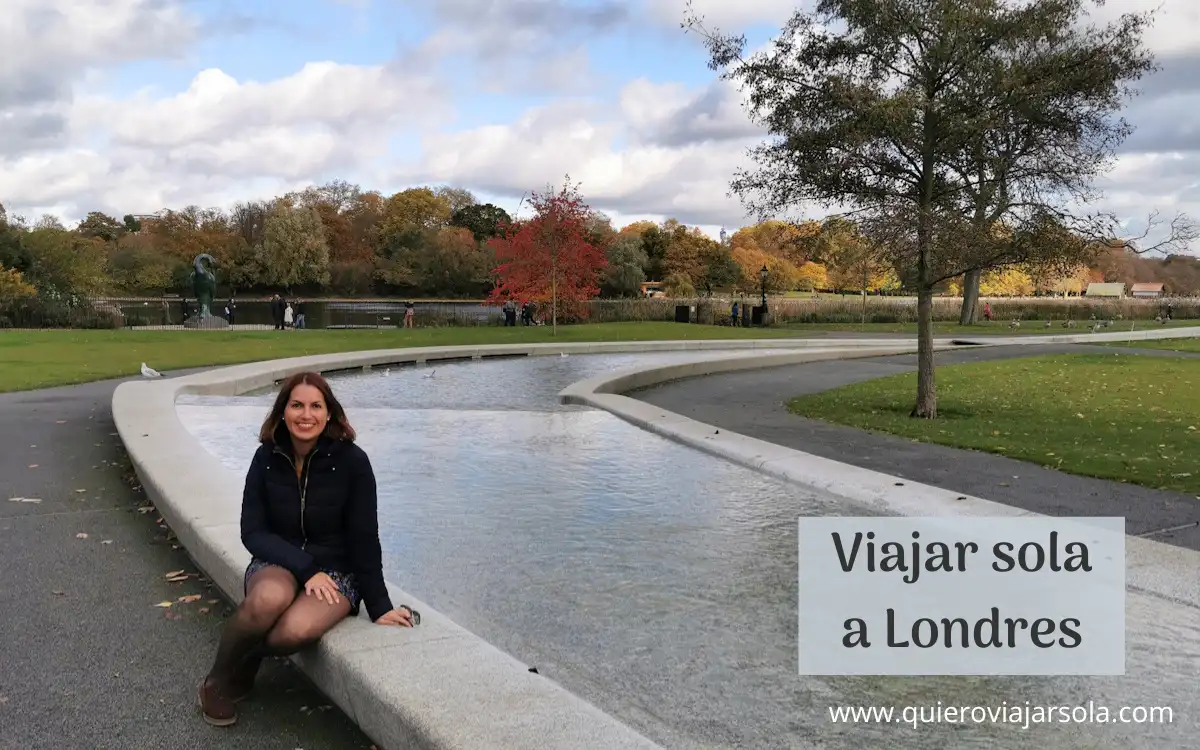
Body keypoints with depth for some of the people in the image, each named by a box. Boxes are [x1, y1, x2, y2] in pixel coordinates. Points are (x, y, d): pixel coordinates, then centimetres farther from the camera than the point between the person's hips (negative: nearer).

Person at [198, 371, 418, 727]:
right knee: (269, 598, -36)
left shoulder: (351, 461, -12)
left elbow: (364, 539, -8)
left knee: (297, 629, -35)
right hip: (277, 562, 2)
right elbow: (252, 532, -5)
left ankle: (243, 663, -2)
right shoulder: (267, 457, -5)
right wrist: (304, 568, -19)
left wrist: (379, 606, -6)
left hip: (336, 571, -2)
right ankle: (219, 681, -9)